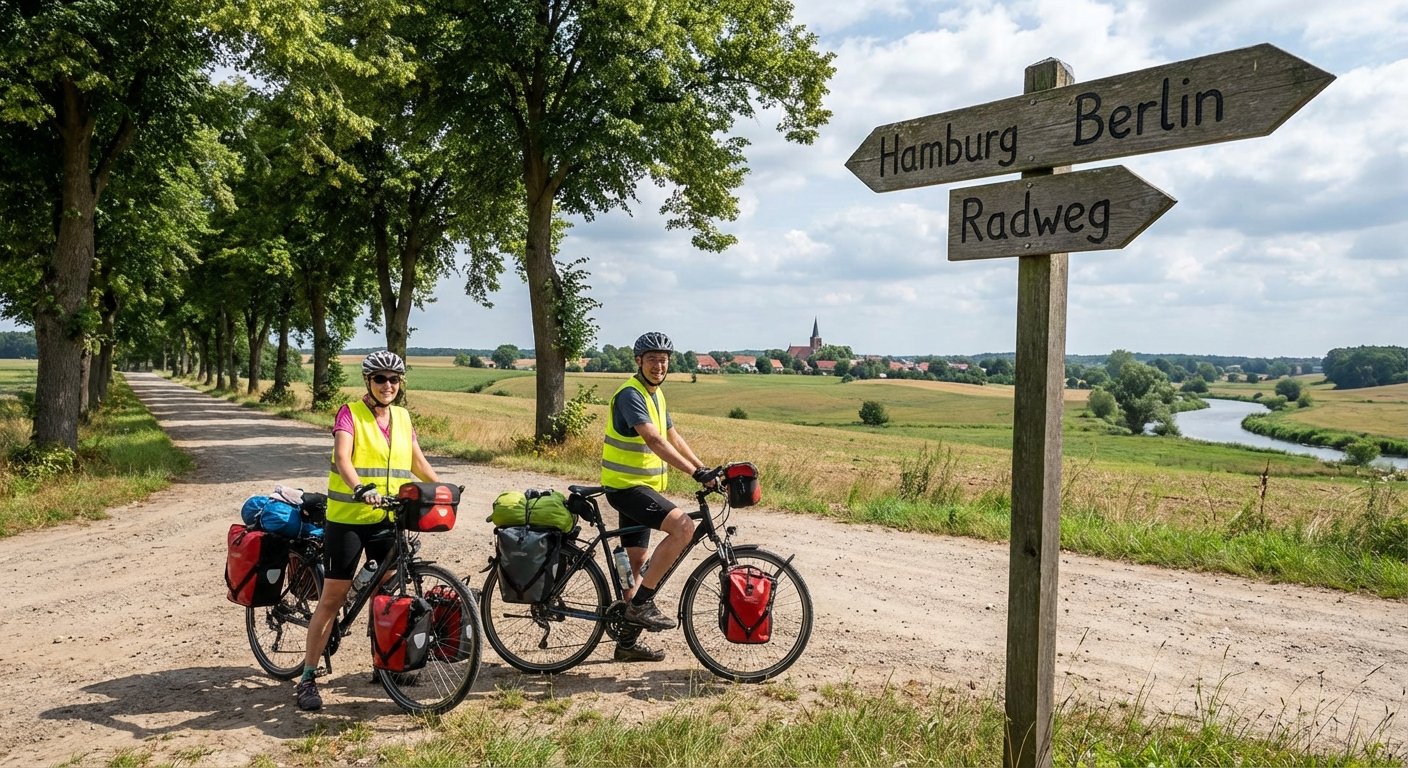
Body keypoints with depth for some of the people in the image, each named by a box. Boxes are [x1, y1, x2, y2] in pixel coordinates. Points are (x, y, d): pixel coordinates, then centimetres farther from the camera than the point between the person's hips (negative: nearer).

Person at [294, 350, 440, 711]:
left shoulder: (402, 417, 9)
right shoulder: (350, 413, -8)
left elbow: (417, 460, 13)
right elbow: (342, 458, -22)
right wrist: (361, 490, -40)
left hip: (388, 520, 5)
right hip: (347, 519, -5)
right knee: (332, 597, 0)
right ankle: (307, 677, 10)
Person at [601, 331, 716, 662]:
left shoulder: (656, 395, 13)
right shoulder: (631, 394, -18)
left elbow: (674, 438, 16)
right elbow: (655, 441, -29)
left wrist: (705, 469, 7)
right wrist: (695, 473, -34)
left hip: (640, 486, 10)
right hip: (626, 486, -10)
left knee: (636, 564, 14)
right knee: (683, 526, -26)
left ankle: (629, 642, 25)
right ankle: (641, 603, -16)